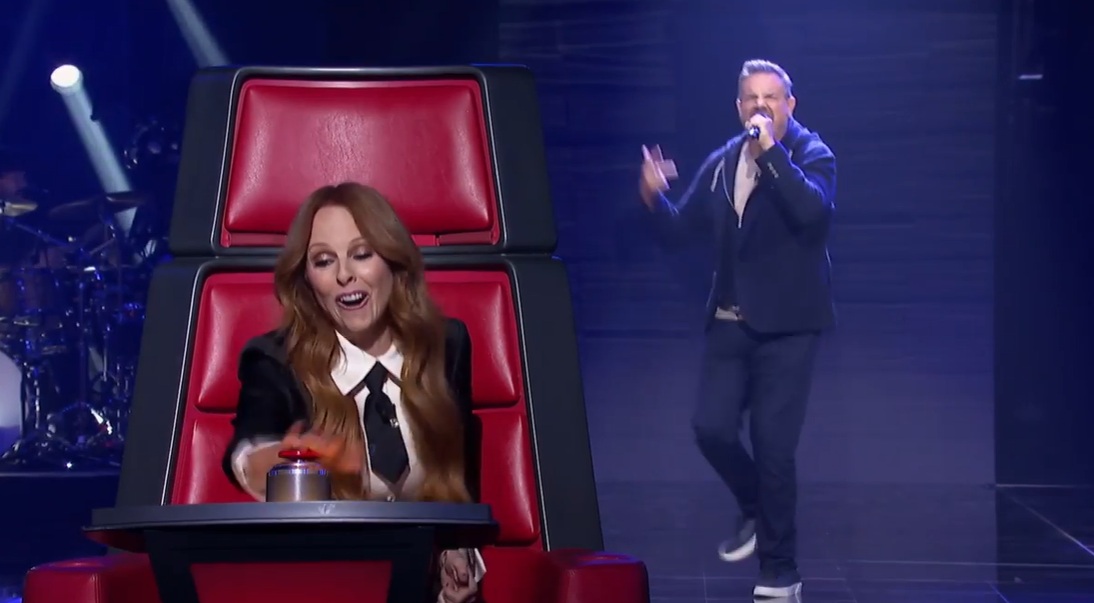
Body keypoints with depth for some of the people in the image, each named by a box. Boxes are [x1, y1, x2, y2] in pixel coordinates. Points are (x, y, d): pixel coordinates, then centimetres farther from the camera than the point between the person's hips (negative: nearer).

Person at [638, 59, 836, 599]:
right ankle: (757, 511, 24)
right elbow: (679, 230, 9)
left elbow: (813, 211, -25)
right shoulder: (721, 164, 9)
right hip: (730, 322, 5)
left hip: (787, 326, -4)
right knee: (711, 429, -6)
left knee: (773, 444, -6)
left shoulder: (812, 155, -5)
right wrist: (654, 198, -11)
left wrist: (771, 152, -27)